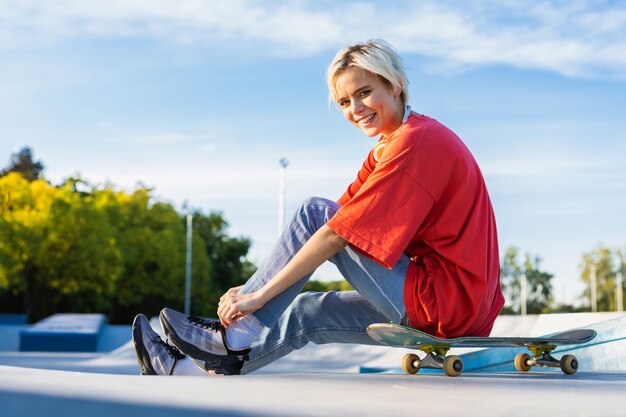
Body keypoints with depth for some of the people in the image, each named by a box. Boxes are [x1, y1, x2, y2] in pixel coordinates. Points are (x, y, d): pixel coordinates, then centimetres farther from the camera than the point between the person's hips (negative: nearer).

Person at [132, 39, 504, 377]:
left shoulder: (416, 141, -16)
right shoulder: (386, 149, 15)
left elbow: (336, 235, -20)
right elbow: (342, 218, 11)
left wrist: (260, 295, -15)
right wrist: (256, 288, 5)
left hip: (448, 298, -10)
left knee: (317, 212, -12)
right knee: (304, 312, 5)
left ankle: (234, 335, -7)